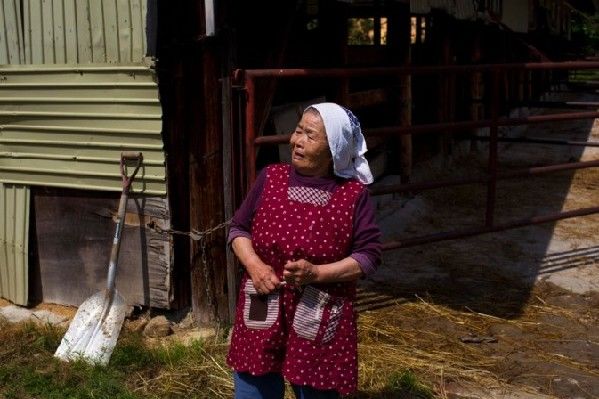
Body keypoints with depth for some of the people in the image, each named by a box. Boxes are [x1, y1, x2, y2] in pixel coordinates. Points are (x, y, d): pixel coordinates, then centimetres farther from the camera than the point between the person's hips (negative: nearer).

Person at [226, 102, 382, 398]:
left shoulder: (354, 195, -7)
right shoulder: (270, 178, 0)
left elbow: (369, 255, -6)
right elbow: (239, 227, 9)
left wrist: (317, 273, -19)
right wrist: (253, 264, -10)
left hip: (319, 323, -2)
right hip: (262, 317, 2)